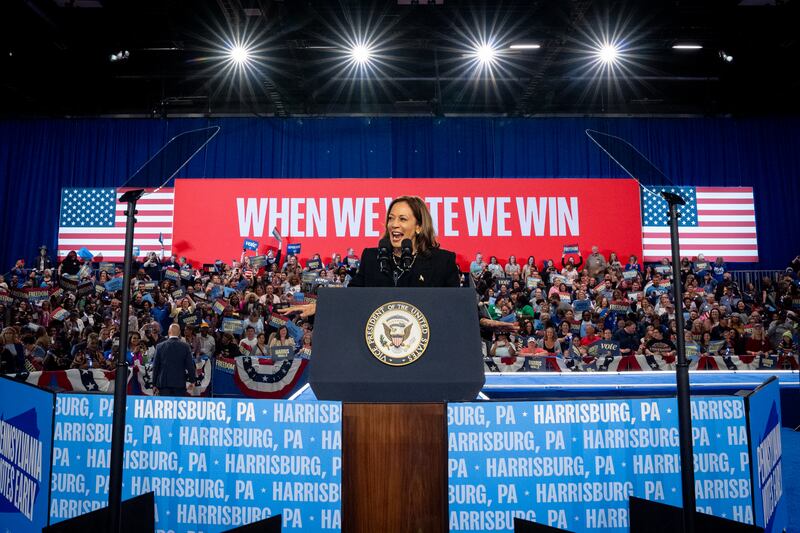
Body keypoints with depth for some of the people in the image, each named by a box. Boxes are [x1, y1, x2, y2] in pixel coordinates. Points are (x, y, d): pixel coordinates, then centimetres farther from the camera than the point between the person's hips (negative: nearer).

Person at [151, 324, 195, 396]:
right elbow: (190, 366, -2)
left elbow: (155, 367, 3)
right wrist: (192, 380, 10)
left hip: (164, 383, 1)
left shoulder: (160, 346, -1)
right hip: (180, 384, -1)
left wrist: (154, 384, 10)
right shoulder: (185, 347, -3)